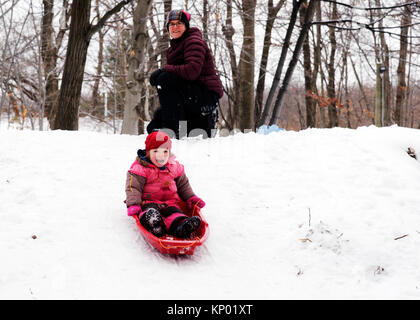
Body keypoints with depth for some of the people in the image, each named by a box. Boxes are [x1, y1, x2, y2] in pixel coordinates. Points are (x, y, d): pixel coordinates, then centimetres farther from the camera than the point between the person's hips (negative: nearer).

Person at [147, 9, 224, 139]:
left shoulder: (194, 41, -9)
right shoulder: (173, 49, 19)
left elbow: (192, 71, -25)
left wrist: (164, 70, -21)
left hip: (207, 96, -9)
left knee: (164, 79, -28)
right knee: (153, 127, 8)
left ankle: (173, 129, -26)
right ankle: (202, 124, 13)